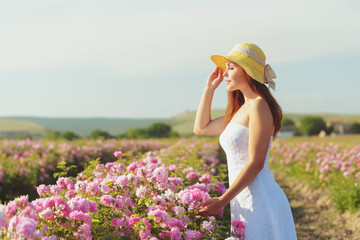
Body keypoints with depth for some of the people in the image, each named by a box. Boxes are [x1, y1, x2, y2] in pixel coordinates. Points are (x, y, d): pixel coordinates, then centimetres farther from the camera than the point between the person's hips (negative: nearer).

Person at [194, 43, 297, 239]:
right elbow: (200, 128, 28)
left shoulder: (259, 106, -11)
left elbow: (256, 163, -17)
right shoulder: (240, 110, 17)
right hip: (244, 201, 9)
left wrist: (222, 201, -18)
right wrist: (210, 87, 21)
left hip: (261, 200, -9)